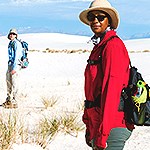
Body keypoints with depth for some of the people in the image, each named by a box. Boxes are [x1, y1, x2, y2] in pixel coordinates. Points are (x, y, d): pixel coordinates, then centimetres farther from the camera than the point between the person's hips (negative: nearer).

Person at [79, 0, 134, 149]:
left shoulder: (113, 45, -12)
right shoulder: (99, 47, 16)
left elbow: (111, 90, -19)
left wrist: (102, 134, -22)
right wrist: (90, 128, 18)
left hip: (112, 126, -9)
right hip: (97, 123, 9)